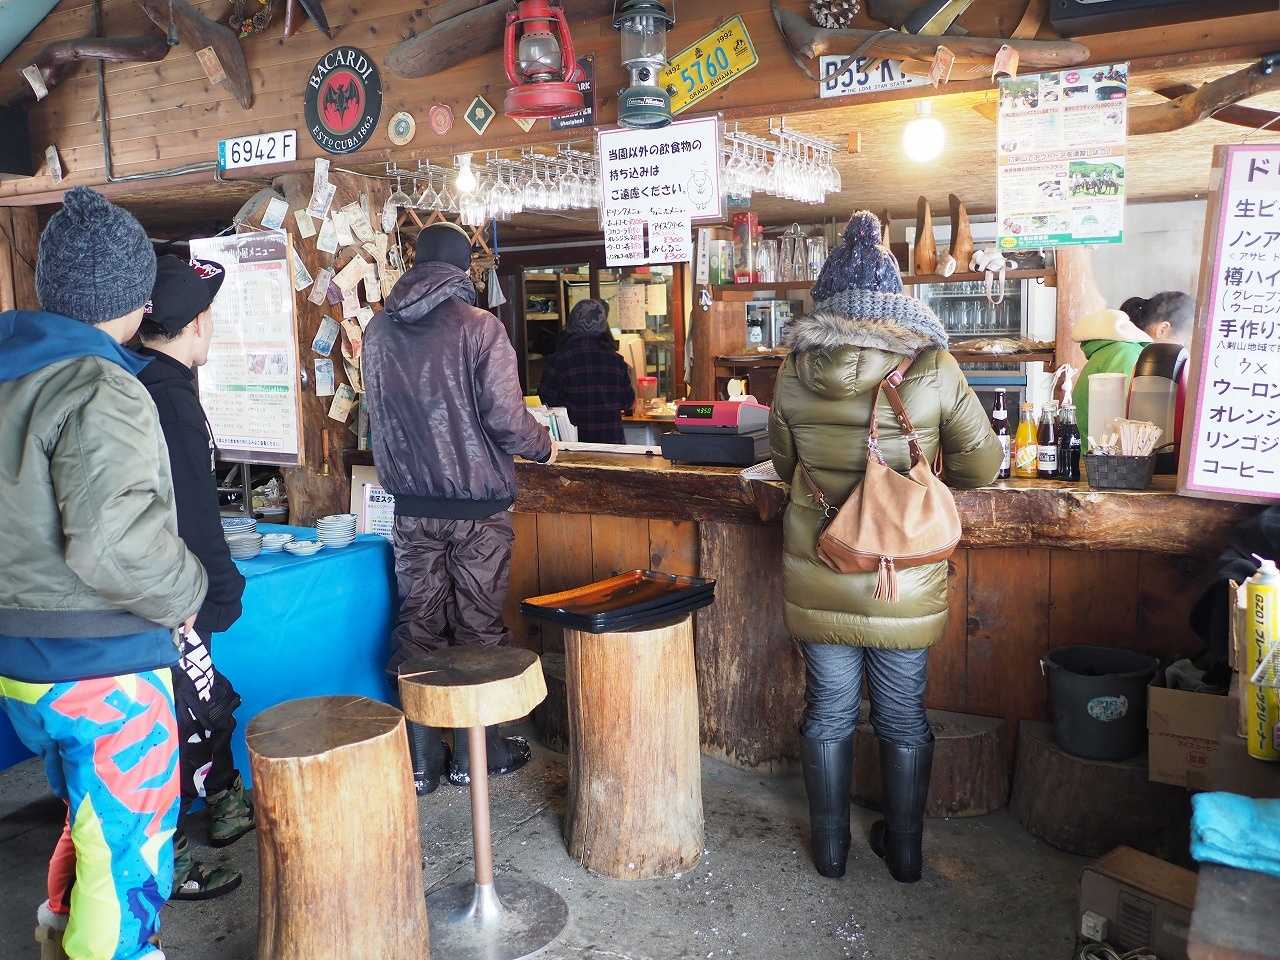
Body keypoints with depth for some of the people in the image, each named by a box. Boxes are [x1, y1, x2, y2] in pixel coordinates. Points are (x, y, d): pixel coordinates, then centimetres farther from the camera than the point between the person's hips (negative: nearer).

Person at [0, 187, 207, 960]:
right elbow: (113, 542, -31)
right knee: (129, 847, 9)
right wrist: (185, 592, -15)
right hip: (101, 667, -9)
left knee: (94, 817, 29)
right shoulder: (102, 390, -21)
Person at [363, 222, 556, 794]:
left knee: (418, 623, 10)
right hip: (477, 500, -4)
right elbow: (506, 418, -15)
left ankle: (420, 758, 18)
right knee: (478, 625, 7)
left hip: (411, 504, 4)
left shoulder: (379, 330, 3)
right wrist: (544, 447, 4)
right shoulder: (478, 326, -11)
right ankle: (475, 752, 19)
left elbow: (378, 414, 9)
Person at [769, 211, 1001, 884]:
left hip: (819, 578, 1)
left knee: (829, 709, 15)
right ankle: (904, 851, 33)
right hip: (905, 579, 0)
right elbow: (981, 466, 0)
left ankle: (830, 848, 31)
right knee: (902, 715, 16)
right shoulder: (934, 369, -10)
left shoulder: (795, 373, -6)